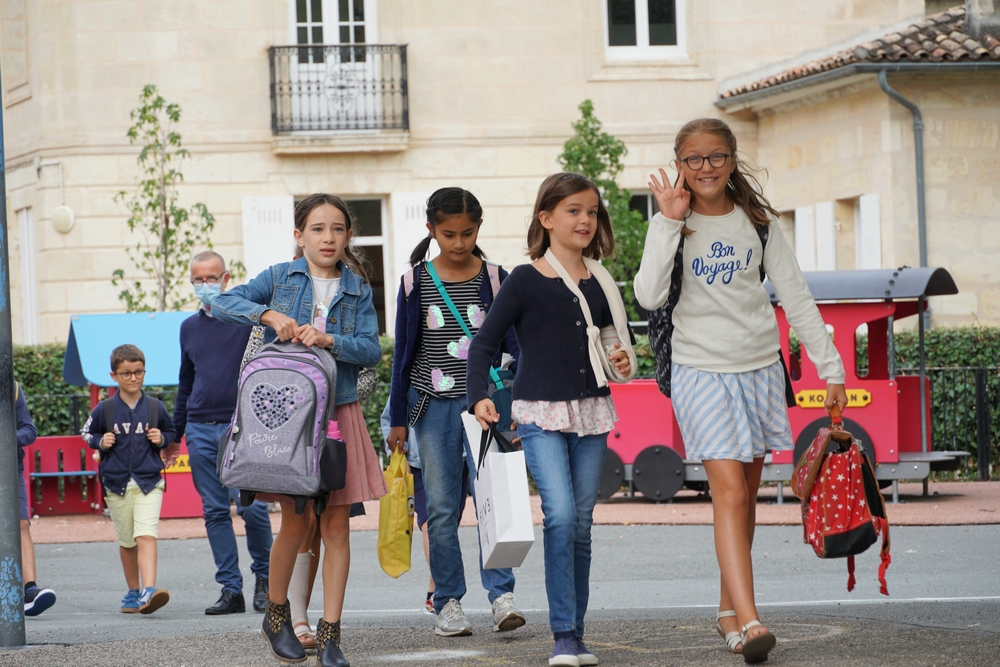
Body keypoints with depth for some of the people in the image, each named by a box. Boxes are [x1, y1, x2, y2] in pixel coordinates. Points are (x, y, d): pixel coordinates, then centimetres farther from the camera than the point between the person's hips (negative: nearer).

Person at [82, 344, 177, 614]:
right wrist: (100, 442, -5)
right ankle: (133, 591, 26)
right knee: (127, 542, 11)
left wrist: (162, 439, -3)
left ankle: (149, 590, -29)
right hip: (116, 484, 1)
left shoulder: (156, 407, 4)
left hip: (149, 483, -1)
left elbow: (171, 432, 18)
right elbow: (87, 432, 15)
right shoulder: (104, 409, 2)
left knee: (146, 536, -18)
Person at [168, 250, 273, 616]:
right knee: (215, 512, 2)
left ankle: (263, 578, 9)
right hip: (200, 430, 4)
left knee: (252, 507, -11)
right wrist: (175, 434, 25)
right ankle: (230, 590, 6)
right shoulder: (189, 327, 16)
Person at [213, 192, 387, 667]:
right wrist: (269, 314, -19)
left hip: (338, 413, 2)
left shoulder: (357, 289, 8)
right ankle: (276, 613, 23)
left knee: (336, 524, -1)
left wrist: (330, 340, -18)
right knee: (295, 522, 0)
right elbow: (222, 304, -5)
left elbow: (371, 349, -1)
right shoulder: (280, 278, 4)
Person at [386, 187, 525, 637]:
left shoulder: (494, 279, 3)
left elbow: (514, 342, 4)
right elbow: (404, 351, 7)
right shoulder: (416, 281, 3)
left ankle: (501, 594, -12)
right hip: (433, 406, 1)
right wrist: (397, 418, 7)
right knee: (442, 508, 3)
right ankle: (448, 603, 8)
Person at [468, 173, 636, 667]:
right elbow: (484, 342, -1)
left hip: (591, 413, 5)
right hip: (540, 413, -5)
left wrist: (623, 362, 3)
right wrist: (479, 397, -13)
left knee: (581, 524, 6)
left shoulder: (601, 283, 11)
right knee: (560, 515, -18)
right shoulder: (526, 281, -3)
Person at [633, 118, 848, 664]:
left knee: (746, 491, 10)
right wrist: (669, 222, -18)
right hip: (702, 371, -3)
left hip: (760, 368, 3)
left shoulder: (757, 223, 5)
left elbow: (795, 296, 8)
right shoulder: (672, 225, -2)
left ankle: (729, 607, 25)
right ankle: (749, 623, -24)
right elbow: (649, 296, -17)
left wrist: (830, 367, 5)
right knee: (729, 489, -15)